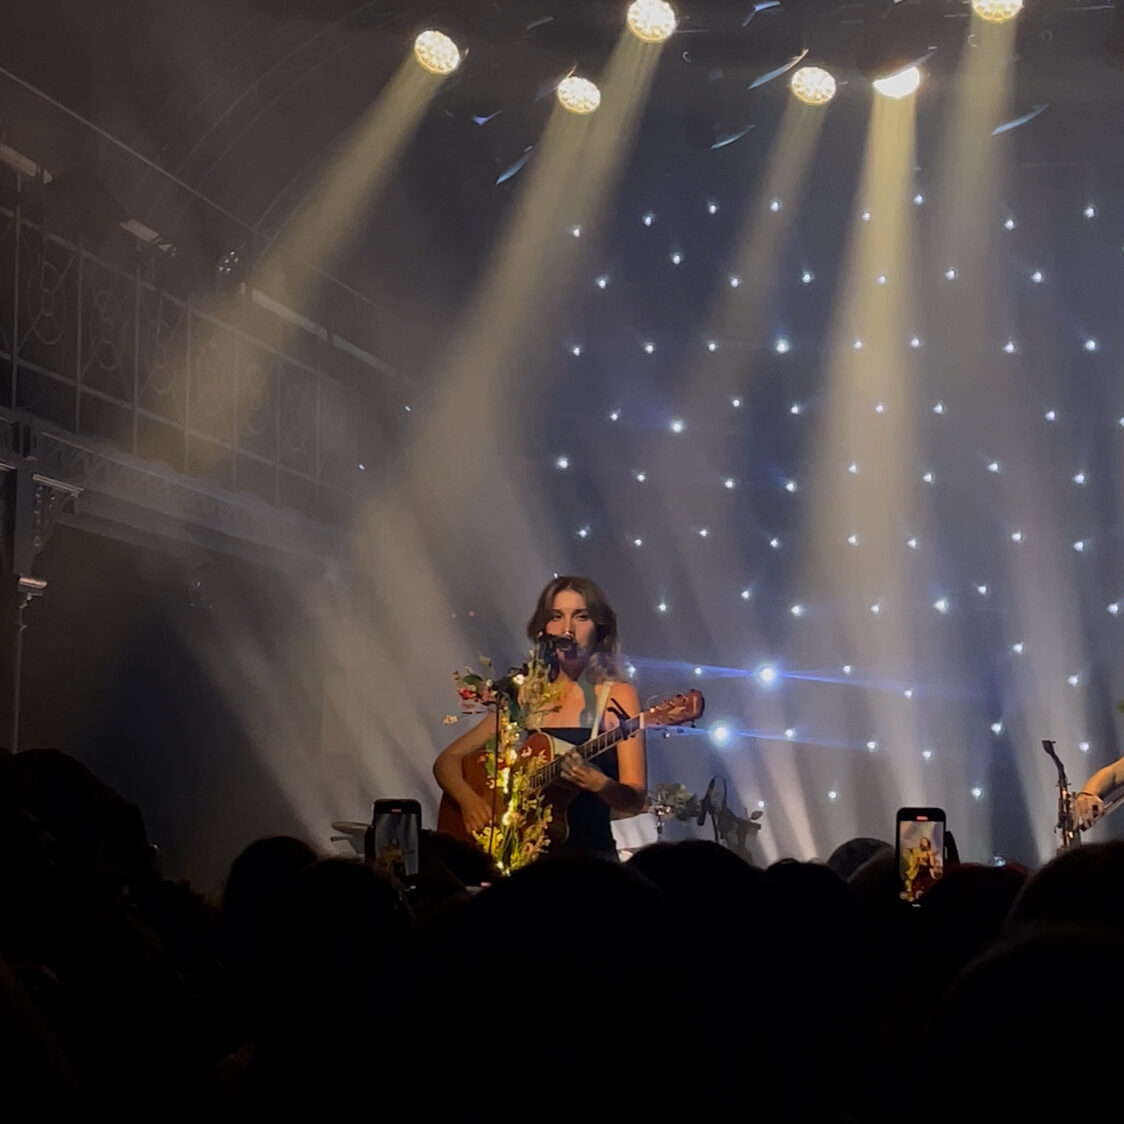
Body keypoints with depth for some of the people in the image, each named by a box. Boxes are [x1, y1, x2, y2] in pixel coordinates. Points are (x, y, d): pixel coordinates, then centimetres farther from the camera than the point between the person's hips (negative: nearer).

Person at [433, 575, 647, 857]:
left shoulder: (617, 696, 3)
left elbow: (635, 802, -3)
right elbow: (447, 761, 16)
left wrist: (599, 784, -23)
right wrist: (469, 800, -4)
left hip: (589, 855, -3)